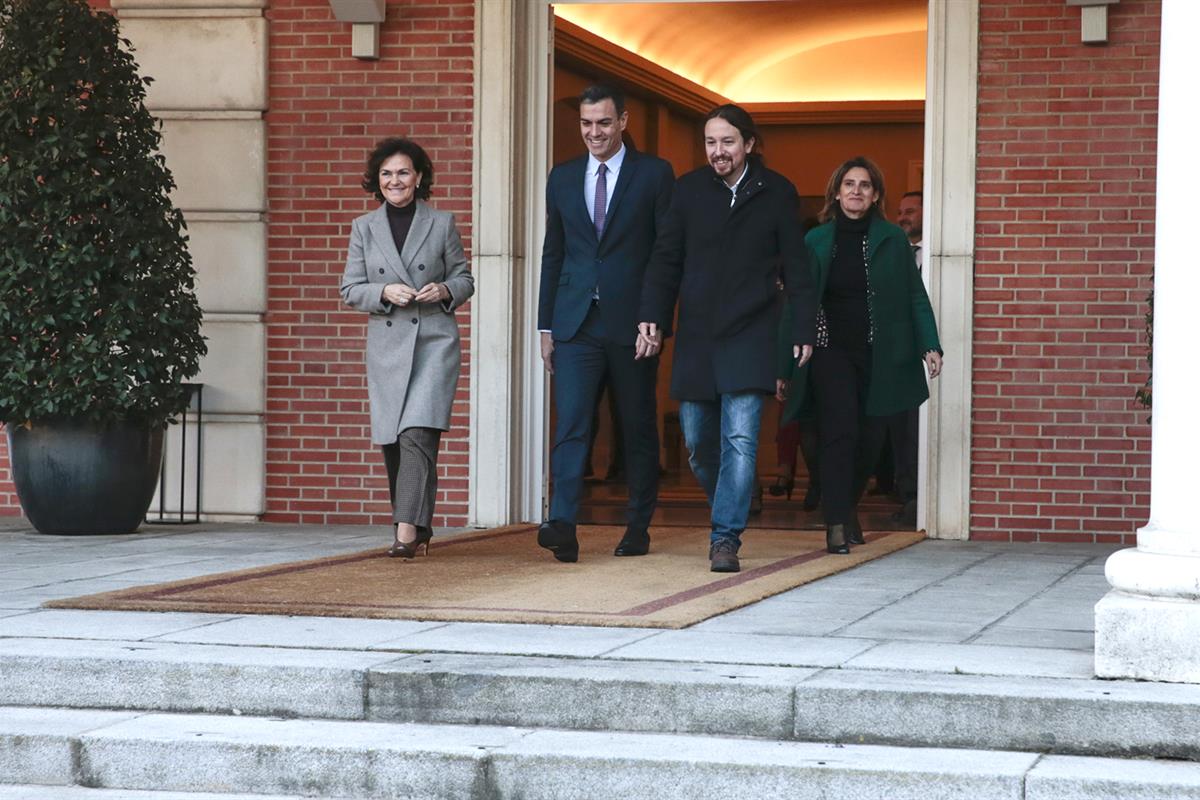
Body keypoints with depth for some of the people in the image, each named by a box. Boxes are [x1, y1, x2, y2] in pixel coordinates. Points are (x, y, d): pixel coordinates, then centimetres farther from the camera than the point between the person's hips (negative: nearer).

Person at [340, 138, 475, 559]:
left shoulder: (442, 223, 5)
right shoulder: (363, 228, 9)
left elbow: (464, 279, 11)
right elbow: (351, 289, 8)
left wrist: (444, 291, -10)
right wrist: (385, 292, -11)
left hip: (434, 340, -3)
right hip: (386, 344, 3)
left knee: (417, 434, -17)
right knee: (392, 441, 5)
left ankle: (407, 529, -22)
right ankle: (418, 529, 19)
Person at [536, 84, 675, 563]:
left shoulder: (654, 174, 2)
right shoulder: (562, 178, 13)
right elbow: (553, 254, 16)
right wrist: (545, 326, 11)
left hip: (632, 324, -2)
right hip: (576, 325, 2)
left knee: (638, 430, 7)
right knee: (570, 425, -11)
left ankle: (638, 528, 18)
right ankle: (562, 527, -20)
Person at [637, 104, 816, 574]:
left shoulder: (777, 193, 2)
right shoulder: (689, 190, 6)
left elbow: (795, 267, 5)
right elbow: (666, 260, 7)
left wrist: (803, 330, 1)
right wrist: (652, 317, -4)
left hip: (749, 334, -3)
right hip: (695, 336, 3)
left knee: (740, 438, -13)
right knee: (698, 444, 7)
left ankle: (726, 539, -12)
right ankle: (729, 511, 31)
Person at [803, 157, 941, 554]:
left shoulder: (892, 239, 5)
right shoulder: (816, 241, 5)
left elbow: (915, 296, 5)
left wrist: (930, 345, -6)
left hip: (878, 354, 1)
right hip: (832, 350, -1)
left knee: (870, 436, 5)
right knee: (841, 430, -15)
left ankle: (848, 507, 30)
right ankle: (837, 523, -12)